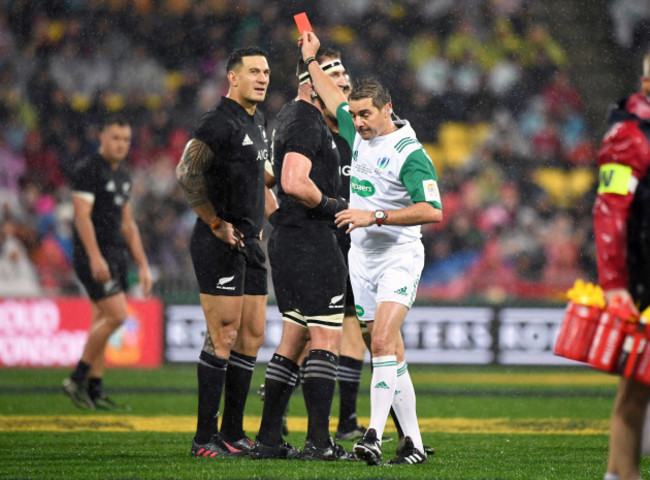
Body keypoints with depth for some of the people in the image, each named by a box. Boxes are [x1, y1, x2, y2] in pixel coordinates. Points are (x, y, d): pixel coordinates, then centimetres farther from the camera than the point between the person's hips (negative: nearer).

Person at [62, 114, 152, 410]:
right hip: (94, 256, -8)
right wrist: (96, 257, -28)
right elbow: (82, 216, -18)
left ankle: (95, 392, 7)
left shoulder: (122, 175, 17)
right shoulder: (87, 171, -9)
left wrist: (143, 265, 16)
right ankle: (77, 379, -9)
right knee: (116, 315, -17)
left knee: (103, 323, 6)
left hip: (117, 256, 8)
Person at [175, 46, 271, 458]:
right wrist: (216, 223, -19)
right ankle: (206, 437, -6)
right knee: (224, 338, -9)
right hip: (220, 243, -9)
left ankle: (234, 432, 16)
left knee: (252, 337, 9)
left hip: (249, 243, 9)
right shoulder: (221, 122, -13)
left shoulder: (258, 122, 17)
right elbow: (187, 173, -21)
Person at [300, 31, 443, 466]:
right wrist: (312, 61, 36)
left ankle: (374, 435, -28)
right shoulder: (359, 135, 8)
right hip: (362, 256, 7)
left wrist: (376, 216, -23)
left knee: (383, 340, -21)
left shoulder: (410, 153, -14)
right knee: (390, 352, 4)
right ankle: (413, 442, 6)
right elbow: (335, 100, 28)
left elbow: (433, 211, -22)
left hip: (399, 255, -7)